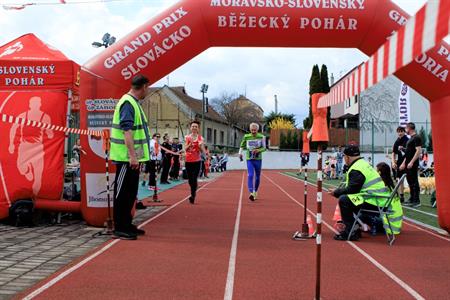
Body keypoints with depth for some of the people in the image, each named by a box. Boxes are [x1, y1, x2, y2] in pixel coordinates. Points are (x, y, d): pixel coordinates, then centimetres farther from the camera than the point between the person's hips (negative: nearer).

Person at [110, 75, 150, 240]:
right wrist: (132, 155, -28)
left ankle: (127, 225, 26)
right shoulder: (128, 103, -15)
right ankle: (119, 229, 2)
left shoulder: (133, 103, 17)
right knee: (122, 192, -4)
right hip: (126, 157, -10)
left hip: (132, 158, 10)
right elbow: (127, 131, -24)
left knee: (130, 192, 16)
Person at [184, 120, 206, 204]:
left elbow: (203, 151, -2)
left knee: (194, 179, -12)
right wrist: (190, 144, -19)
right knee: (190, 179, 10)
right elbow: (185, 149, -2)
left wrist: (200, 146, -21)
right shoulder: (187, 137, 4)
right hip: (188, 160, 2)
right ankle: (193, 193, 32)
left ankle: (192, 196, -5)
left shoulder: (200, 138, 0)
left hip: (197, 161, -2)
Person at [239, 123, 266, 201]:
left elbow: (264, 148, 0)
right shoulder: (246, 137, -2)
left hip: (258, 159, 1)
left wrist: (258, 150, -19)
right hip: (249, 159, -1)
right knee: (250, 175, -17)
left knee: (257, 176, 10)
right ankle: (251, 193, -25)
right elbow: (242, 146, 15)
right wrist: (240, 153, 2)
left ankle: (255, 191, 30)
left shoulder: (261, 137, -4)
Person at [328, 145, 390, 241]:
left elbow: (351, 189, -17)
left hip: (374, 202, -11)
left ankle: (351, 232, -13)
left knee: (343, 200, -16)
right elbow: (353, 187, 23)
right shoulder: (363, 163, 19)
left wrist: (336, 192, -3)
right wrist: (338, 191, 17)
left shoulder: (356, 169, -14)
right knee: (348, 197, 23)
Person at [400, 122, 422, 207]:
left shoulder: (416, 138, -11)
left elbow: (419, 151, -20)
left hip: (413, 164, -10)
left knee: (414, 182, -7)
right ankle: (411, 199, 19)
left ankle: (417, 201, -4)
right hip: (408, 164, 10)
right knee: (410, 182, 13)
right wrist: (404, 163, 22)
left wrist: (411, 162, -23)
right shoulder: (411, 138, 19)